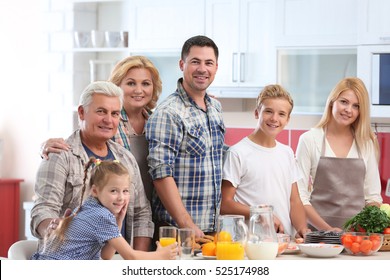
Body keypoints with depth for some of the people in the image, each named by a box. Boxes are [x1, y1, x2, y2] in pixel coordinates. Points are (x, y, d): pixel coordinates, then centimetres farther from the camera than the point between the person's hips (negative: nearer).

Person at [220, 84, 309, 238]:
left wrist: (302, 230, -1)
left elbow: (294, 201, 17)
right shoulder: (237, 153, -3)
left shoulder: (287, 153, 17)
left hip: (287, 239, 5)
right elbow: (225, 204, -6)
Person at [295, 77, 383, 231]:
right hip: (318, 230, -2)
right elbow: (300, 196, 0)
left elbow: (373, 195, 13)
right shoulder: (309, 140, 3)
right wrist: (327, 229, -11)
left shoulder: (367, 143, 11)